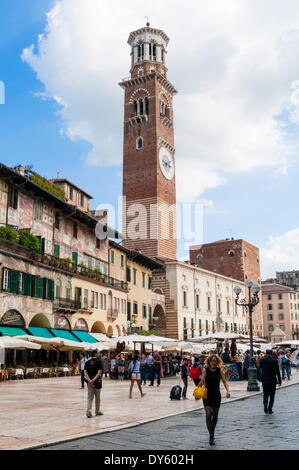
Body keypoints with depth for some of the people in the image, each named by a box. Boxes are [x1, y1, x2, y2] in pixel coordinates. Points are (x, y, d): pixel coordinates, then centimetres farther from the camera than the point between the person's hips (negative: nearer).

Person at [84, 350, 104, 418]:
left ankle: (88, 411, -9)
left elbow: (85, 372, -3)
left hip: (89, 382, 3)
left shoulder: (87, 362, 6)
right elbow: (99, 372, -18)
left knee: (90, 397, 5)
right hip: (97, 382, -3)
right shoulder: (99, 362, -7)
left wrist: (89, 380, -13)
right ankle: (97, 411, 24)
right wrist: (94, 379, -21)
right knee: (97, 397, 12)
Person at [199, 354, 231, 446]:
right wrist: (201, 383, -20)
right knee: (208, 414, -13)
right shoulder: (205, 370, -4)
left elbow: (224, 381, -2)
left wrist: (227, 391, -16)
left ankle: (212, 433, 31)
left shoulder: (220, 370, 0)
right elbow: (202, 382, 1)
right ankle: (211, 436, -9)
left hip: (216, 395, 2)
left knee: (215, 415, 11)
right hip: (207, 395, -2)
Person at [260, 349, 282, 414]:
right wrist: (279, 381, -2)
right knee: (272, 395, 11)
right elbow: (278, 372, -9)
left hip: (264, 380, 1)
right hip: (272, 380, -1)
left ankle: (265, 406, -8)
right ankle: (270, 409, 12)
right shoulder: (275, 361, -10)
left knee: (265, 394, 13)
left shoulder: (262, 360, -5)